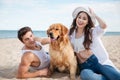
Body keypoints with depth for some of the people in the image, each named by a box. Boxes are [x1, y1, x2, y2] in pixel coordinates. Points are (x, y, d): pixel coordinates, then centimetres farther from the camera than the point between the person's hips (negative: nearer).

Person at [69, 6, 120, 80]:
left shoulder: (92, 31, 4)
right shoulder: (71, 34, 10)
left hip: (99, 60, -2)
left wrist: (94, 15, -3)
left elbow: (103, 26, -16)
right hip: (85, 65, 3)